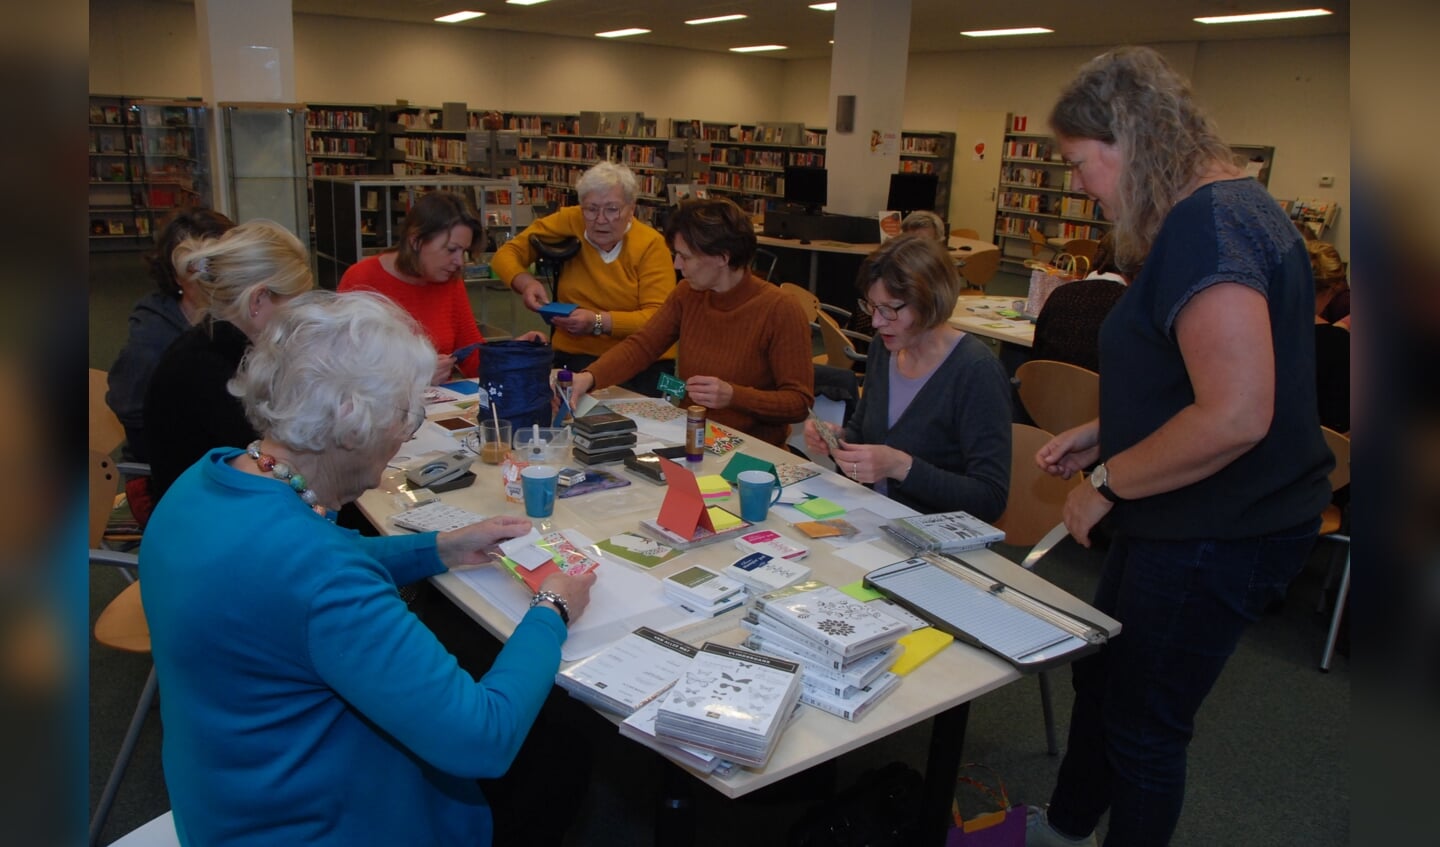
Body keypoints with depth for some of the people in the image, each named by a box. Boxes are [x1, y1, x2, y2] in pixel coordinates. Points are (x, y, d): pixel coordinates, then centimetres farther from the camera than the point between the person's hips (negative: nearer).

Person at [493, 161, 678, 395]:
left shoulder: (651, 244, -5)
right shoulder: (568, 223, 1)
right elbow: (507, 253, 10)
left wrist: (598, 322, -25)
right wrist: (526, 283, -13)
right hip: (577, 354, 1)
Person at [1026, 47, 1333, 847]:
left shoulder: (1209, 226, -25)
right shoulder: (1217, 210, 8)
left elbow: (1235, 415, -33)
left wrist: (1107, 486, -20)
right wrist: (1102, 432, 10)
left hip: (1218, 535, -11)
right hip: (1188, 521, 11)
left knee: (1145, 724, 9)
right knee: (1101, 677, 25)